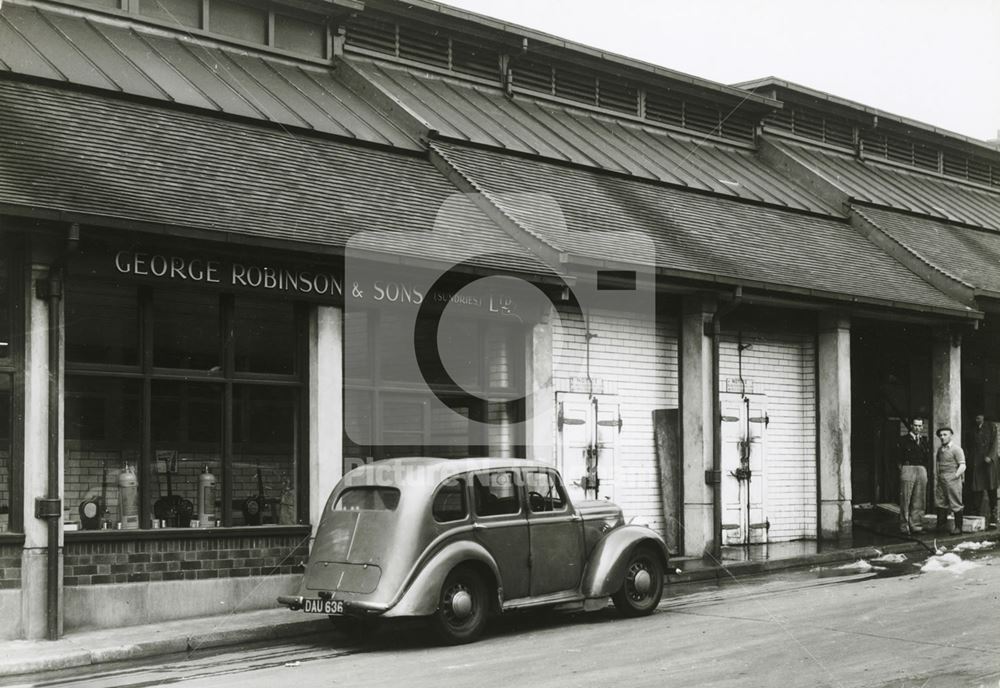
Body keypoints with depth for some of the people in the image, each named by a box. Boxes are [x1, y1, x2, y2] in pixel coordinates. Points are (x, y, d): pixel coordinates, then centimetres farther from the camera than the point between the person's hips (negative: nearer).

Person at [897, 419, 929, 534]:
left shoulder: (924, 440, 18)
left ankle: (916, 525, 9)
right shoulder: (904, 439, 4)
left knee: (919, 500, 4)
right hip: (907, 469, -4)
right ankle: (904, 526, -2)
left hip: (921, 470, 4)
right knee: (905, 500, -5)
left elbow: (927, 457, 12)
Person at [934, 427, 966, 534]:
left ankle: (958, 527, 4)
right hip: (941, 480, 7)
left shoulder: (956, 449, -7)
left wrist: (955, 476, -15)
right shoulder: (940, 449, 14)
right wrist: (937, 477, 11)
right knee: (940, 503, 8)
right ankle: (941, 525, 16)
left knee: (956, 505, -2)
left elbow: (962, 466, -11)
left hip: (952, 479, -7)